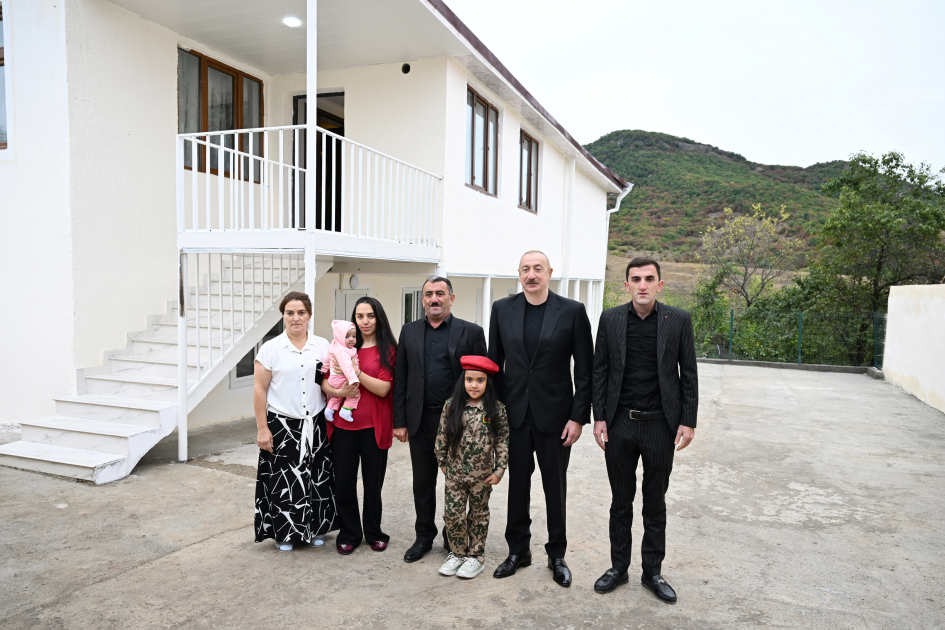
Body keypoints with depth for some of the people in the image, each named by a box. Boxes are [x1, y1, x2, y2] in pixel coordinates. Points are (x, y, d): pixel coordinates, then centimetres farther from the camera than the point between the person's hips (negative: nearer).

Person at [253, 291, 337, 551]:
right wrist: (262, 429, -7)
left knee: (316, 477, 9)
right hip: (282, 426, -2)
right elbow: (259, 390, -4)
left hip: (315, 426, 3)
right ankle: (284, 533, 22)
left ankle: (315, 529, 27)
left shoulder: (322, 346, 4)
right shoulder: (270, 348, -3)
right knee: (284, 480, 3)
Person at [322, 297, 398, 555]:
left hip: (373, 426, -2)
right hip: (344, 425, 3)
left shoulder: (387, 349, -2)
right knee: (343, 482, 7)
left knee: (373, 482, 9)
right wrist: (338, 391, -15)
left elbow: (383, 389, -10)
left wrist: (355, 371, -20)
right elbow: (325, 382, 6)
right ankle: (349, 534, 25)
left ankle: (373, 532, 29)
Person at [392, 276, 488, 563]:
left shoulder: (471, 332, -4)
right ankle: (424, 536, 31)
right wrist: (399, 421, 1)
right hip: (421, 420, 3)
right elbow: (400, 380, 6)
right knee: (422, 483, 14)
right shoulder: (409, 331, 6)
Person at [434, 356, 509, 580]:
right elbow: (441, 437, 3)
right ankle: (457, 554, 26)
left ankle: (475, 556, 29)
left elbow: (503, 443, -6)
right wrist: (442, 463, 6)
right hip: (454, 473, 1)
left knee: (479, 515, 14)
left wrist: (499, 471, -7)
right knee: (453, 515, 6)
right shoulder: (451, 407, -6)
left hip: (482, 476, -1)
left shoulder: (497, 410, -10)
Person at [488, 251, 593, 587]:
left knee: (556, 488, 12)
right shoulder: (502, 309, 2)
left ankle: (557, 554, 30)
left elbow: (585, 369, -5)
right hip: (514, 412, 2)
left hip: (555, 415, -2)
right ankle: (518, 550, 32)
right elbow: (494, 362, 6)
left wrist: (578, 417, -9)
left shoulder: (572, 311, -6)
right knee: (517, 484, 14)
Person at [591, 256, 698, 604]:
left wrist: (688, 421, -4)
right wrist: (598, 417, -1)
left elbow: (688, 373, 0)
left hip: (660, 424, -1)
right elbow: (600, 370, 3)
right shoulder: (610, 319, 0)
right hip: (619, 423, 1)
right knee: (621, 500, 13)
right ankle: (619, 566, 29)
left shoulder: (678, 319, -3)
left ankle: (653, 571, 29)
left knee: (655, 503, 12)